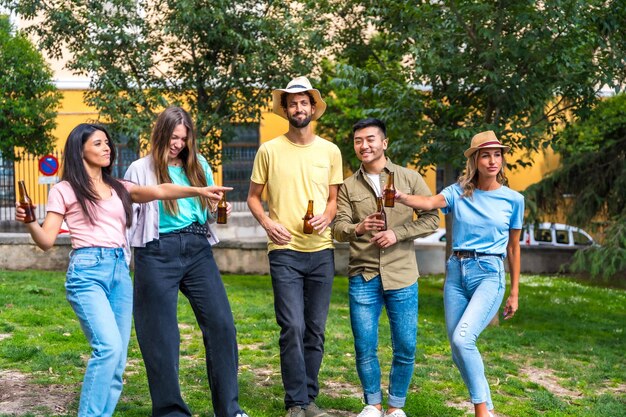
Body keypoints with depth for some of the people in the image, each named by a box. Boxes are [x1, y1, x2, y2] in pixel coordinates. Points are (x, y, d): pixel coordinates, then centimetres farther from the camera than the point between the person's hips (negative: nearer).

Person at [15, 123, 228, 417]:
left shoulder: (119, 189, 19)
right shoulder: (65, 190, 5)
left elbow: (159, 191, 6)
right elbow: (46, 241, 0)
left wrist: (198, 191, -7)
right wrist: (28, 222, -20)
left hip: (120, 271, 6)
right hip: (87, 271, -5)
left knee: (117, 360, 2)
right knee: (109, 347, -22)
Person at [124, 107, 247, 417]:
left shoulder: (198, 165, 13)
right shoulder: (140, 169, 3)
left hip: (197, 249, 3)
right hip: (158, 252, -3)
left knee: (221, 323, -4)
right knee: (162, 334, 2)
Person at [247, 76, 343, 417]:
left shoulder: (330, 151, 7)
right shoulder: (269, 150, 1)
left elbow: (333, 198, 13)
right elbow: (253, 197, 8)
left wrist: (327, 216, -9)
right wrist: (266, 222, -10)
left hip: (321, 252, 3)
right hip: (284, 252, -2)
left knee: (315, 330, 8)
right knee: (293, 328, -8)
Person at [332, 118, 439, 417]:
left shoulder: (410, 179, 3)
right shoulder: (348, 187, 7)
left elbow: (431, 219, 1)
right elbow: (339, 229, -2)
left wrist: (397, 233, -12)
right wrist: (357, 229, -25)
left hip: (401, 277, -1)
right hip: (363, 277, 1)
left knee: (405, 348, 3)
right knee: (364, 347, 4)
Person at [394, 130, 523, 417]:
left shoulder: (513, 199, 3)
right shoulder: (458, 192, 3)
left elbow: (513, 248, 11)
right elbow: (430, 203, -18)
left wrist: (514, 293, 13)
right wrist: (401, 198, -39)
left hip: (489, 274, -3)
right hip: (456, 273, 3)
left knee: (463, 339, -23)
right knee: (458, 350, 5)